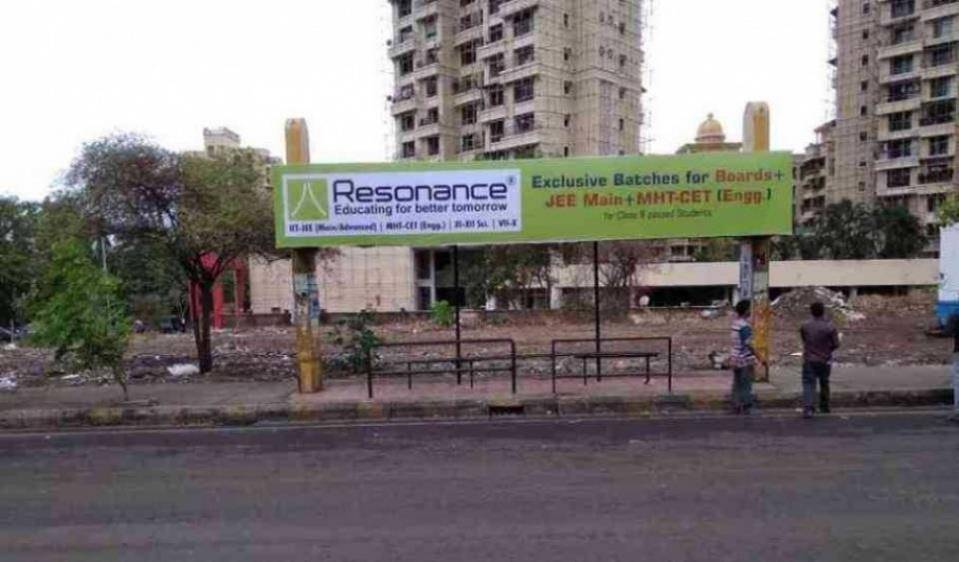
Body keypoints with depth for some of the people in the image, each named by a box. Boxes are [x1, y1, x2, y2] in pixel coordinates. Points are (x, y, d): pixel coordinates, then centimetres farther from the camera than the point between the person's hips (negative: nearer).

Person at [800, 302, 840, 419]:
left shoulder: (805, 327, -4)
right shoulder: (830, 327, -9)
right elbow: (836, 344, -4)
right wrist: (828, 349, 14)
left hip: (809, 360, 0)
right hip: (824, 361, 0)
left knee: (808, 384, -4)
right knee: (824, 384, 18)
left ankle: (807, 408, -20)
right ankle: (824, 407, 32)